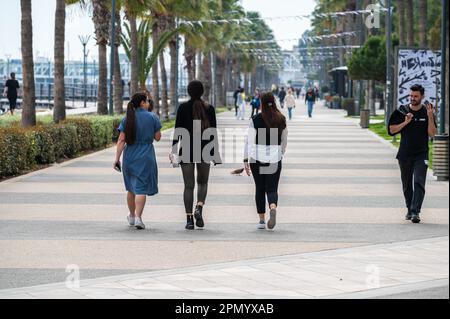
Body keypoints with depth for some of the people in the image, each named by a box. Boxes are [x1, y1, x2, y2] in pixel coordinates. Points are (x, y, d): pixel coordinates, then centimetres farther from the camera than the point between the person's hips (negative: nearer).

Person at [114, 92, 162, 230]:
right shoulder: (152, 117, -5)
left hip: (129, 158, 3)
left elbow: (121, 140, -4)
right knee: (141, 188, -4)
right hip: (145, 158, -3)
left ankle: (132, 216, 30)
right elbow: (157, 137, 2)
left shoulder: (127, 119, 1)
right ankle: (138, 218, -15)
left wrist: (117, 159, -3)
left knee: (131, 188, 17)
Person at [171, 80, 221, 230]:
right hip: (204, 150, 1)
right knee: (202, 182, 18)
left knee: (189, 185, 5)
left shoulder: (183, 108, -3)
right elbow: (213, 132, 1)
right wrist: (215, 153, 7)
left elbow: (178, 130, -5)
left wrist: (174, 150, -1)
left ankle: (189, 219, 1)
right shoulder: (209, 108, 0)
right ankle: (199, 208, -7)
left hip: (186, 150, -1)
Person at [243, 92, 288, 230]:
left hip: (257, 158, -2)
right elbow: (284, 141, 12)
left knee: (260, 189, 11)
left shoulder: (256, 120, -7)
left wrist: (246, 160, -6)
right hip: (275, 159, 2)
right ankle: (273, 208, -27)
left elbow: (249, 141, -9)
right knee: (272, 188, 4)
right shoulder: (281, 120, 3)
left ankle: (261, 220, 14)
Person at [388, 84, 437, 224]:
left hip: (421, 155, -2)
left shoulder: (427, 112, 1)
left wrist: (430, 117, -17)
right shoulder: (402, 111, 4)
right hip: (404, 154, 2)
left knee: (419, 182, -14)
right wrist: (405, 123, -11)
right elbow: (391, 130, 3)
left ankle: (415, 212, -18)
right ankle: (410, 209, 23)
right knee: (407, 184, 10)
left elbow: (432, 133, -5)